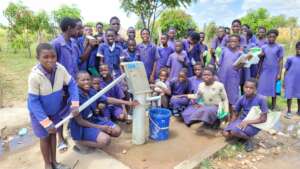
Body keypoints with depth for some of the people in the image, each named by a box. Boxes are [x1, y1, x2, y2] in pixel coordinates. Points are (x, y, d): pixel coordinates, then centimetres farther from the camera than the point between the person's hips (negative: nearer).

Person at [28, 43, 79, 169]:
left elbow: (72, 84, -9)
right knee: (45, 137, 12)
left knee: (53, 134, 18)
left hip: (55, 109, 4)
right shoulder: (34, 76, -32)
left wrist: (75, 105, -19)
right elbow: (33, 101, -26)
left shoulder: (60, 69, -22)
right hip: (39, 111, -4)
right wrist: (46, 123, -26)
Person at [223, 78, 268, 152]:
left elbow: (264, 119, -16)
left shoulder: (261, 99, -19)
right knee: (226, 133, -14)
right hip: (242, 120, 5)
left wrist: (248, 122, -25)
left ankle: (249, 138, 0)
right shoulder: (241, 99, -5)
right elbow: (235, 115, 4)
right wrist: (229, 126, -8)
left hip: (254, 124, -5)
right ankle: (243, 134, 12)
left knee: (234, 131, -30)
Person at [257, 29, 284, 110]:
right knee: (262, 88, 3)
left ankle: (273, 106, 17)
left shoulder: (279, 47, -2)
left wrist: (279, 73, -8)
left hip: (274, 71, -2)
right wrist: (258, 72, 8)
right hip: (264, 71, 2)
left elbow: (280, 61, -2)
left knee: (273, 89, 5)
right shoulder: (263, 47, 6)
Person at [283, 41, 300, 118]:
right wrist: (284, 81, 1)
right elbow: (286, 70, 3)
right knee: (289, 95, 4)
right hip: (290, 80, -2)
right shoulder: (290, 59, -1)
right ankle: (289, 111, 19)